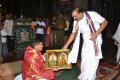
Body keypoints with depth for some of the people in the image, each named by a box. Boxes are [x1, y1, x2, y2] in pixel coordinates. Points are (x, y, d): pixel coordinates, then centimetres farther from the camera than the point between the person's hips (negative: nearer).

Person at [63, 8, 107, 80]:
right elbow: (73, 34, 3)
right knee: (84, 62, 11)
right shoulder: (76, 22, -3)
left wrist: (96, 34, -22)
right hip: (85, 44, 5)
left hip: (95, 43, -5)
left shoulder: (92, 15, -18)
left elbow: (105, 22, -12)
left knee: (91, 63, -1)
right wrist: (66, 45, 0)